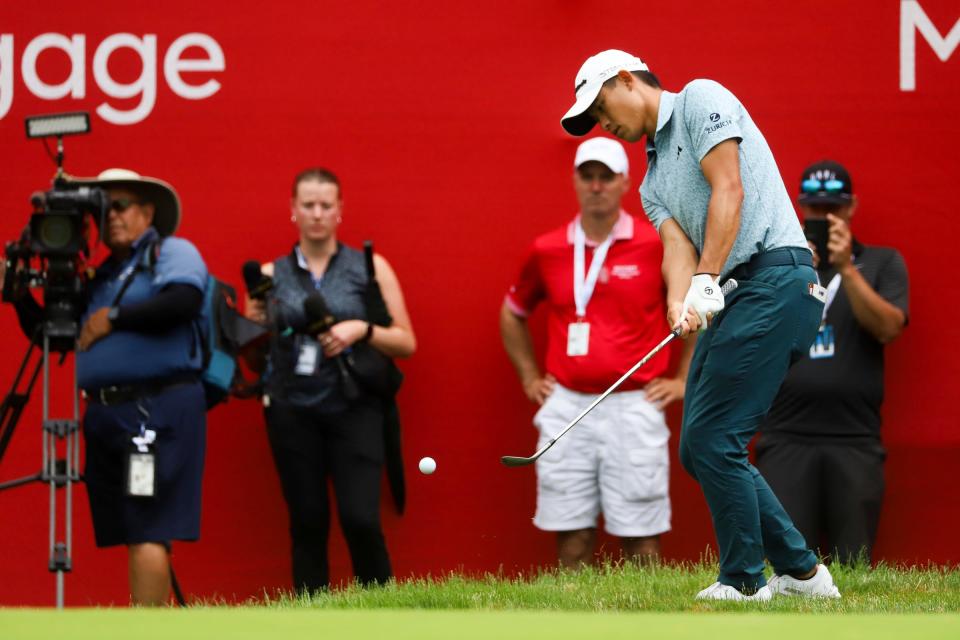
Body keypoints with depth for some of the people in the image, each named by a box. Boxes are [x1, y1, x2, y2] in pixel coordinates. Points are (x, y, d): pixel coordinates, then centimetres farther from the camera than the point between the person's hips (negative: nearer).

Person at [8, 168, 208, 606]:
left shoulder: (172, 253, 4)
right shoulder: (98, 277, 23)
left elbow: (184, 301, -17)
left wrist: (113, 318, -10)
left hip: (159, 407, -7)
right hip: (104, 413, 7)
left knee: (147, 534, -14)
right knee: (132, 537, 4)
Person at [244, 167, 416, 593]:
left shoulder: (370, 268, 7)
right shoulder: (271, 275, 10)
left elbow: (406, 343, 7)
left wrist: (362, 330, -10)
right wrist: (256, 314, -6)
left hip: (353, 409, -1)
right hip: (292, 411, 1)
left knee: (360, 520, -14)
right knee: (307, 524, 0)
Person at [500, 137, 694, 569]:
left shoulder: (656, 245, -2)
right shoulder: (547, 250, 8)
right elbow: (513, 313, 25)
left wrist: (684, 379, 4)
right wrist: (529, 378, 17)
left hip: (632, 407, -3)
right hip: (566, 407, 3)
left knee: (640, 540, -2)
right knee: (572, 539, 2)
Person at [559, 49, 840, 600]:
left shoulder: (701, 100, 1)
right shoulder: (654, 182, 25)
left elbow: (729, 190, -12)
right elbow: (678, 246, 6)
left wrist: (706, 282, -20)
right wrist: (680, 305, -17)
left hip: (775, 279, -10)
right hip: (731, 301, 10)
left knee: (712, 440, -13)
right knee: (700, 449, 7)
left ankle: (744, 581, -4)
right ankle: (800, 570, 14)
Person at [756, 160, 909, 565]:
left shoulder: (883, 263, 13)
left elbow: (887, 329, -3)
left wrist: (846, 267, -12)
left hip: (856, 441, 0)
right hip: (786, 438, 0)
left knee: (853, 564, -3)